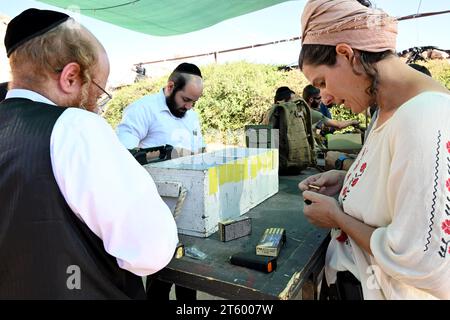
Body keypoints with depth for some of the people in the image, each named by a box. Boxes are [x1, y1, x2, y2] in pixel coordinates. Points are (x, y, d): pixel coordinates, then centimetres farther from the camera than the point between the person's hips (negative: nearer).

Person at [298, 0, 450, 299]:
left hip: (378, 289, -8)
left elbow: (422, 264, -30)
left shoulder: (424, 120, -30)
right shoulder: (389, 109, 0)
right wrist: (347, 180, -1)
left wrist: (337, 216, -17)